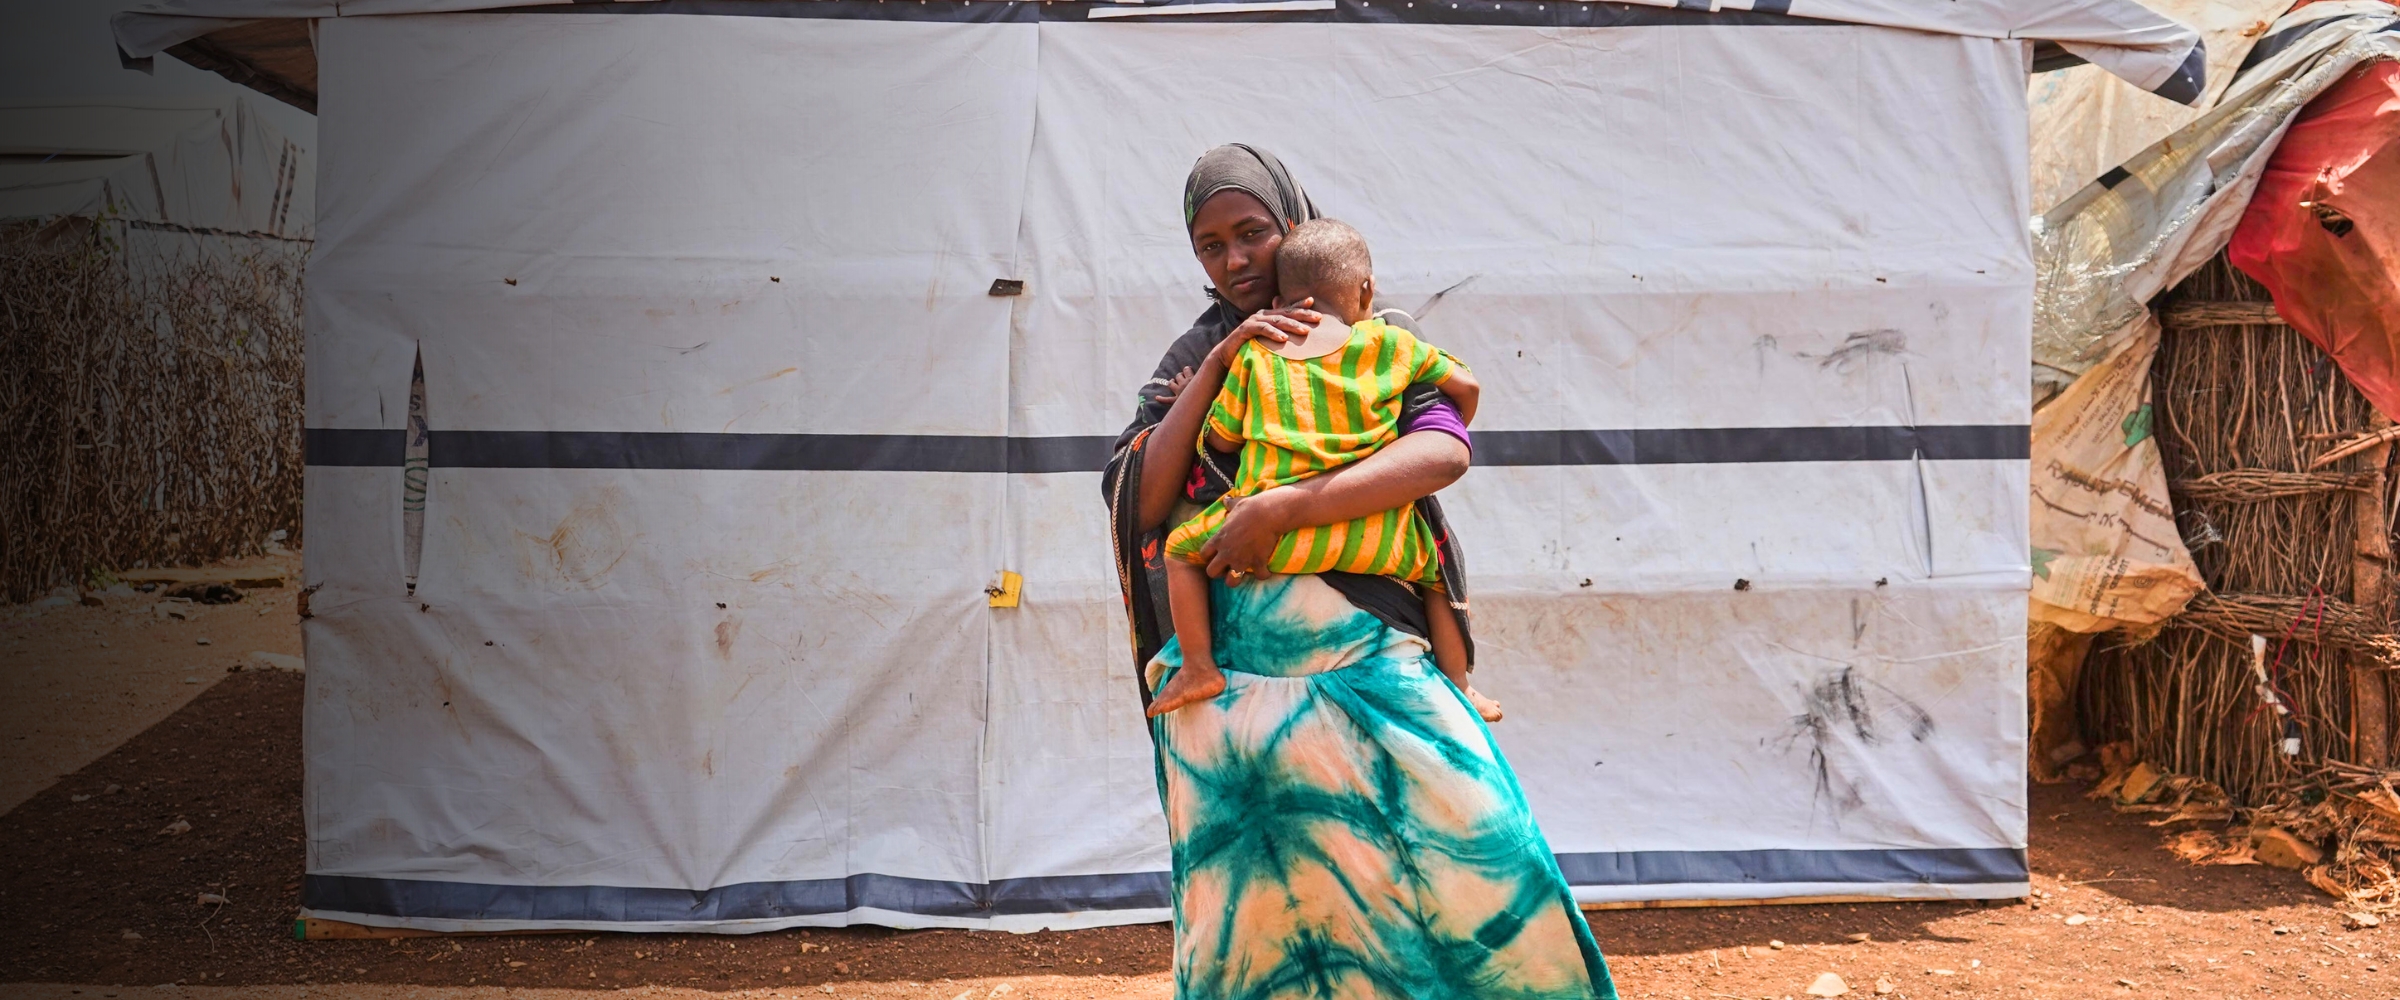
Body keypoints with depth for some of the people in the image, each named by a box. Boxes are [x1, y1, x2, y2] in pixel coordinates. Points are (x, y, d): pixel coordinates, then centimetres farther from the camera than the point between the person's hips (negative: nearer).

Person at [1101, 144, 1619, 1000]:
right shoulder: (1193, 357, 16)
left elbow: (1445, 451, -12)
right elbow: (1142, 505, 2)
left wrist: (1280, 509, -20)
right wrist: (1218, 366, -6)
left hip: (1357, 650, -2)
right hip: (1224, 667, 2)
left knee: (1478, 856, -15)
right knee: (1251, 897, 1)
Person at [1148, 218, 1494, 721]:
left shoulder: (1255, 354, 7)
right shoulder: (1391, 344, 7)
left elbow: (1220, 438, 9)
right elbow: (1466, 385, 14)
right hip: (1375, 538, 1)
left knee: (1183, 547, 20)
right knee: (1433, 564, 29)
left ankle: (1198, 667, 11)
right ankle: (1457, 684, 28)